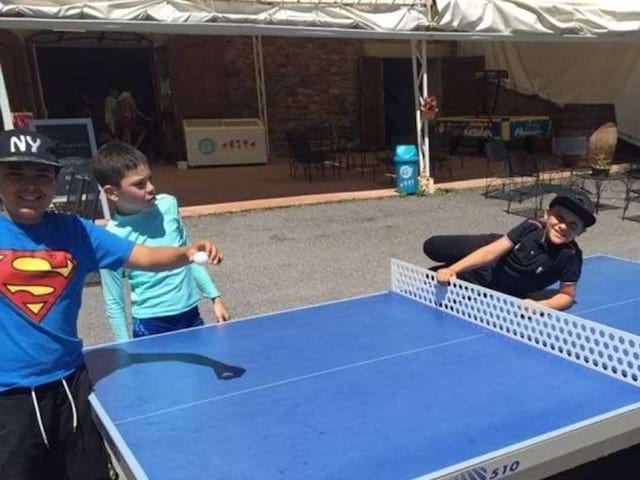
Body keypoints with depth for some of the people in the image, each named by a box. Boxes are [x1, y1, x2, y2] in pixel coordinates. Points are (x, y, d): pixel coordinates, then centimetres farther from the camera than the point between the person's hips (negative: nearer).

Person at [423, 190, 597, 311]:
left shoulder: (571, 256, -33)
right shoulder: (532, 227, -28)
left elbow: (567, 295, -20)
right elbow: (491, 251, -27)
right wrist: (452, 270, -36)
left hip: (501, 290, -1)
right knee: (431, 247, 8)